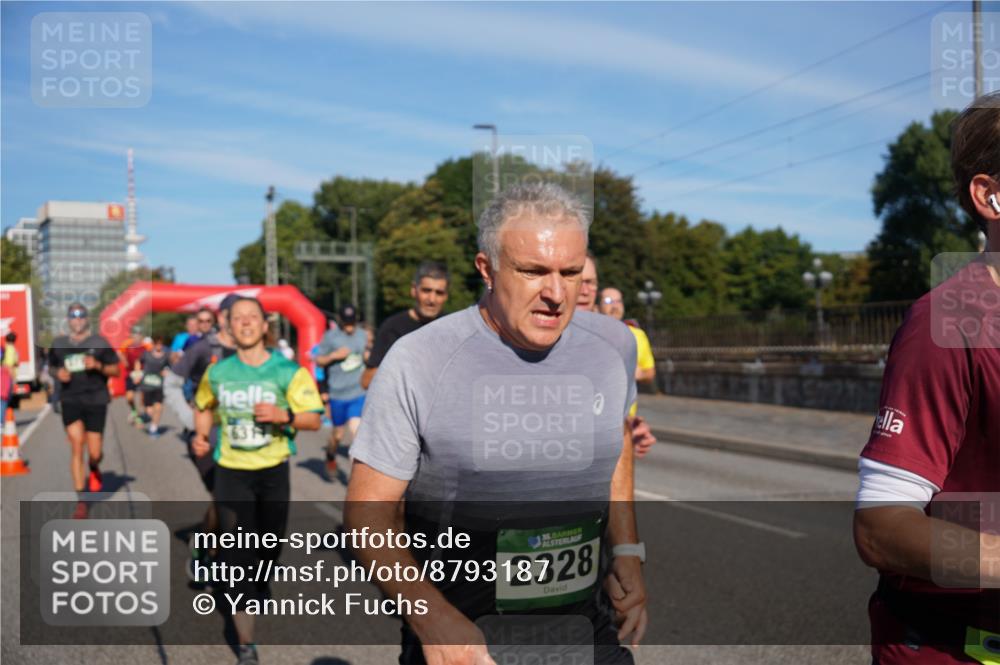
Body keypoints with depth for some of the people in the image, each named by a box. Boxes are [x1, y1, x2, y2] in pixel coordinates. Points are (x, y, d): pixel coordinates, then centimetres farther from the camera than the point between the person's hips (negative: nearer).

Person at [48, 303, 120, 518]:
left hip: (96, 401, -1)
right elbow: (51, 367, 21)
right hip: (70, 401, 1)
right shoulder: (58, 344, 8)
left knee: (94, 453, -1)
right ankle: (81, 499, -3)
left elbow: (116, 370, 4)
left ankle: (94, 470, 37)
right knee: (76, 448, -8)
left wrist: (98, 365, -14)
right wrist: (58, 373, -2)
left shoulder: (99, 342, 1)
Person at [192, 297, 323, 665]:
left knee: (270, 546, 17)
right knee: (237, 554, -6)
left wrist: (284, 416, -29)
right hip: (231, 472, 0)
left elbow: (314, 419, -10)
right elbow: (204, 407, 21)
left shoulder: (287, 371, -8)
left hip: (273, 470, 0)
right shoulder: (217, 372, 1)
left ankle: (260, 590, 52)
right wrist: (201, 435, 3)